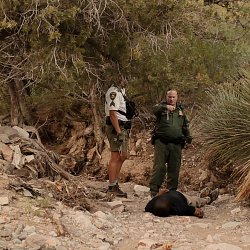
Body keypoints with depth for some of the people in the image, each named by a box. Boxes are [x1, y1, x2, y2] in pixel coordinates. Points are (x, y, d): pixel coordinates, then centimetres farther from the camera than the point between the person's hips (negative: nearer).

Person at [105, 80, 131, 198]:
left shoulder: (121, 91, 18)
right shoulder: (114, 92, -14)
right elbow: (112, 113, -21)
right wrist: (118, 132, -24)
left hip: (122, 128, 10)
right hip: (116, 127, -10)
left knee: (123, 156, 15)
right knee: (115, 157, -8)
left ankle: (115, 183, 23)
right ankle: (112, 187, -5)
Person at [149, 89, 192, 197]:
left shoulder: (180, 110, 18)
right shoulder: (161, 107, 5)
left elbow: (185, 126, 26)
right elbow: (155, 109, -21)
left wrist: (188, 138, 15)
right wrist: (165, 107, -39)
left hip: (176, 144, 4)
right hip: (161, 142, -4)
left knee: (174, 169, 5)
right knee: (159, 167, -10)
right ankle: (154, 190, -7)